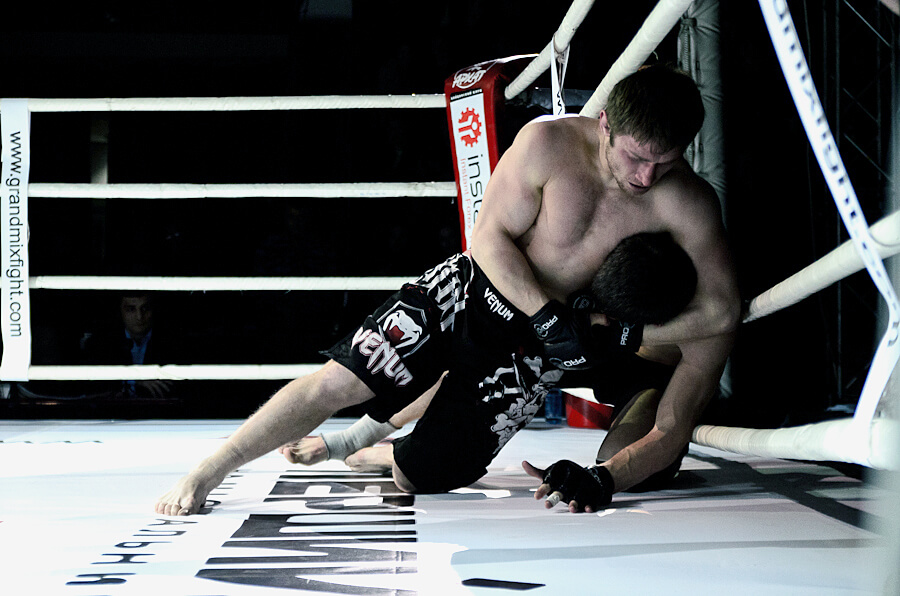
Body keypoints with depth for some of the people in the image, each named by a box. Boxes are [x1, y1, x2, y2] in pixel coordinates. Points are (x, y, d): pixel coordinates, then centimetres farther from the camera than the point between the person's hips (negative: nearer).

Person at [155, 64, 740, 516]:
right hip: (476, 288, -1)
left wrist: (627, 333, -20)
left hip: (536, 343, 1)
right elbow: (490, 237, -14)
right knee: (338, 380, -18)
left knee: (417, 477, 1)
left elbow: (723, 313, -14)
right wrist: (551, 314, -25)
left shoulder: (687, 203, -19)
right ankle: (208, 473, -3)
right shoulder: (549, 143, -21)